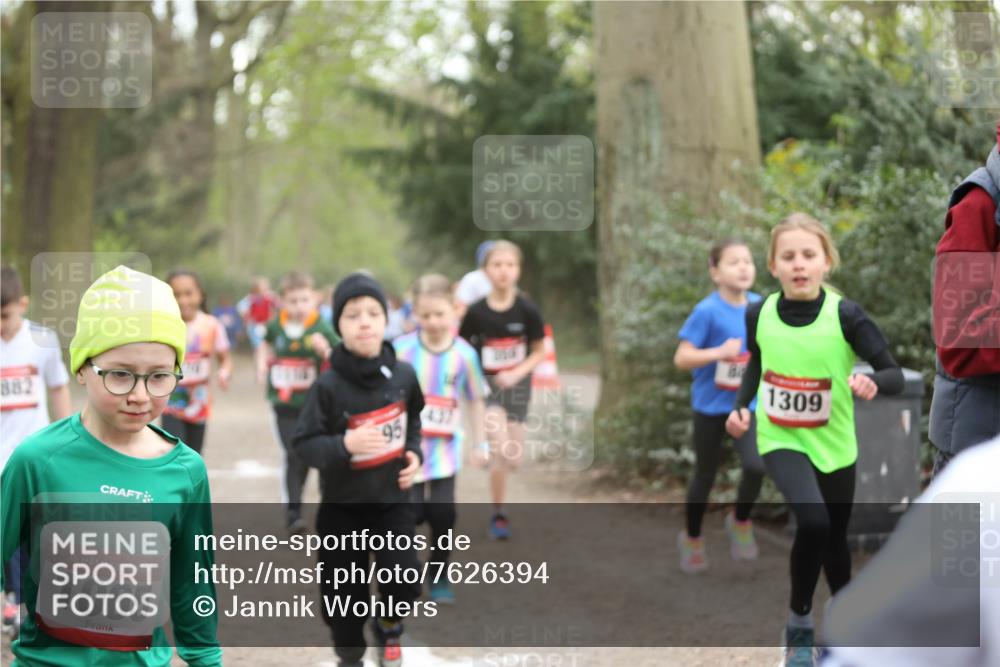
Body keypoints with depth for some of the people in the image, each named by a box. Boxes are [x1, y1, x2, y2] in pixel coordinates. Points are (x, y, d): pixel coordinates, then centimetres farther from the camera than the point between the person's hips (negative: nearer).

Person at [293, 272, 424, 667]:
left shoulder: (403, 375, -6)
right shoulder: (328, 386, -18)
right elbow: (304, 444, -15)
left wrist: (413, 451, 0)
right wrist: (344, 444, -31)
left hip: (393, 499, 2)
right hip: (343, 505, -2)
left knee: (403, 582, -9)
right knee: (345, 593, 6)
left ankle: (389, 627, 25)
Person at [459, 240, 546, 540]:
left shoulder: (528, 311, -11)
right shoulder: (476, 313, -13)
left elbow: (539, 351, 0)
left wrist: (517, 374, -14)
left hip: (516, 384, 2)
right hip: (486, 384, -2)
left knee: (513, 458, 4)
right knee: (501, 450, -19)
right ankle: (498, 514, -2)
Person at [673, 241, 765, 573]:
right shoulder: (707, 311, -16)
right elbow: (681, 358, -17)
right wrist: (719, 352, -28)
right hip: (710, 405, -3)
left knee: (756, 465, -18)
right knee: (705, 475, 10)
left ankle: (740, 521, 10)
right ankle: (692, 540, 33)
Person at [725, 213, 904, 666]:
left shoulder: (845, 315, -18)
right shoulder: (759, 315, -10)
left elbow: (895, 376, -17)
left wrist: (873, 383, -38)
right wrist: (741, 406, -3)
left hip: (833, 444, 1)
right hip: (781, 441, 0)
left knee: (835, 540, 16)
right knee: (812, 521, -25)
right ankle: (799, 625, -4)